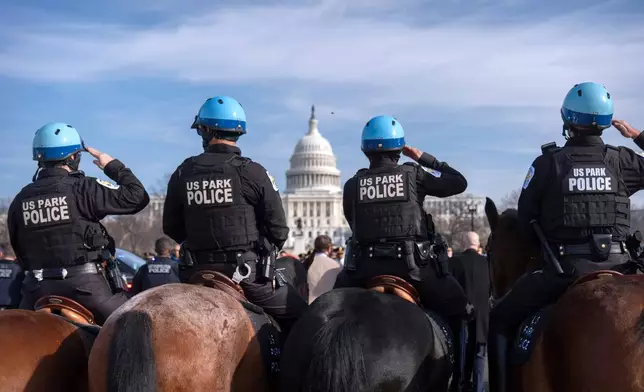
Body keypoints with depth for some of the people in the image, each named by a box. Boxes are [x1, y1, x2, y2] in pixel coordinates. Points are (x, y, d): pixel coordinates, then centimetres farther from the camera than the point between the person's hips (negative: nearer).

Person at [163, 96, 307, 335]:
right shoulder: (252, 172, -8)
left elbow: (171, 229, 9)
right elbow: (278, 230, -6)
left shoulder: (182, 175, 1)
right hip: (249, 272, -3)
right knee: (299, 322, 11)